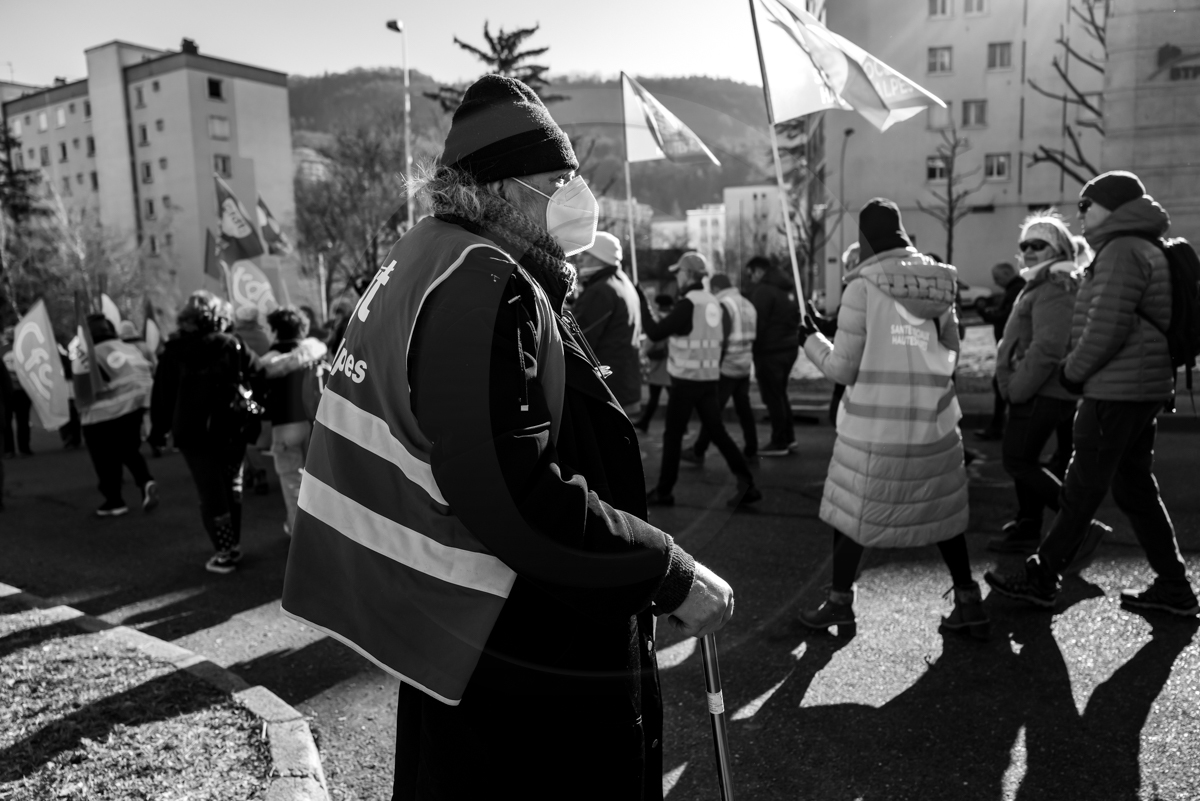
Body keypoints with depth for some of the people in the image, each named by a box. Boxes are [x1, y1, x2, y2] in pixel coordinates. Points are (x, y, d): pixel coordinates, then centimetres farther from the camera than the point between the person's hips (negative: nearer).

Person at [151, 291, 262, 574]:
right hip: (231, 430, 1)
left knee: (211, 494, 3)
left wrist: (158, 430, 8)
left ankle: (224, 553, 2)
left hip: (194, 433, -1)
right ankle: (233, 546, 21)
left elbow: (162, 393, 1)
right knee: (232, 488, 16)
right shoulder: (233, 345, -2)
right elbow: (259, 376, -3)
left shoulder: (174, 350, -3)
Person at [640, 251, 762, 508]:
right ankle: (747, 484, 6)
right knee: (717, 431, 10)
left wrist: (641, 304, -8)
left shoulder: (688, 304, -15)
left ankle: (663, 491, 12)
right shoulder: (714, 303, 8)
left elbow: (656, 333, -16)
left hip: (686, 380, -7)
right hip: (710, 378, 7)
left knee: (673, 435, 3)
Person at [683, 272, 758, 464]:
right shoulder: (748, 304, 12)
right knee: (744, 409, 13)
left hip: (726, 368, -8)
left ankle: (698, 452, 2)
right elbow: (754, 337, 16)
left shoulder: (724, 306, -12)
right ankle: (751, 450, 17)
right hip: (744, 368, 8)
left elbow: (721, 341, -19)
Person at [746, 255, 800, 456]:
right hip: (790, 347, 9)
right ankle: (788, 438, 23)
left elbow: (757, 322, -18)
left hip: (770, 351, -9)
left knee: (772, 397, -2)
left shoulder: (763, 290, -15)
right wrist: (791, 337, 18)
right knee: (780, 393, 19)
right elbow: (796, 317, 18)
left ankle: (779, 443, 3)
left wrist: (753, 349, -11)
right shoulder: (788, 288, 15)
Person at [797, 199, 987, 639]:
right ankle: (969, 604, 26)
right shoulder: (941, 283, 3)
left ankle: (839, 604, 22)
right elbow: (950, 353, 12)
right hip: (935, 420, 5)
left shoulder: (862, 286, -11)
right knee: (941, 512, 18)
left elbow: (843, 368, -10)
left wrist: (811, 340, 6)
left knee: (852, 512, 11)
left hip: (874, 425, -4)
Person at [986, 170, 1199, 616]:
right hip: (1145, 388, 10)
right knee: (1135, 487, 15)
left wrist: (1072, 370, -9)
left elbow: (1107, 326, -23)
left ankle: (1041, 579, 8)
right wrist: (1080, 370, 14)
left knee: (1082, 488, -2)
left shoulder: (1122, 251, -14)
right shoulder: (1145, 249, 19)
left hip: (1117, 391, -10)